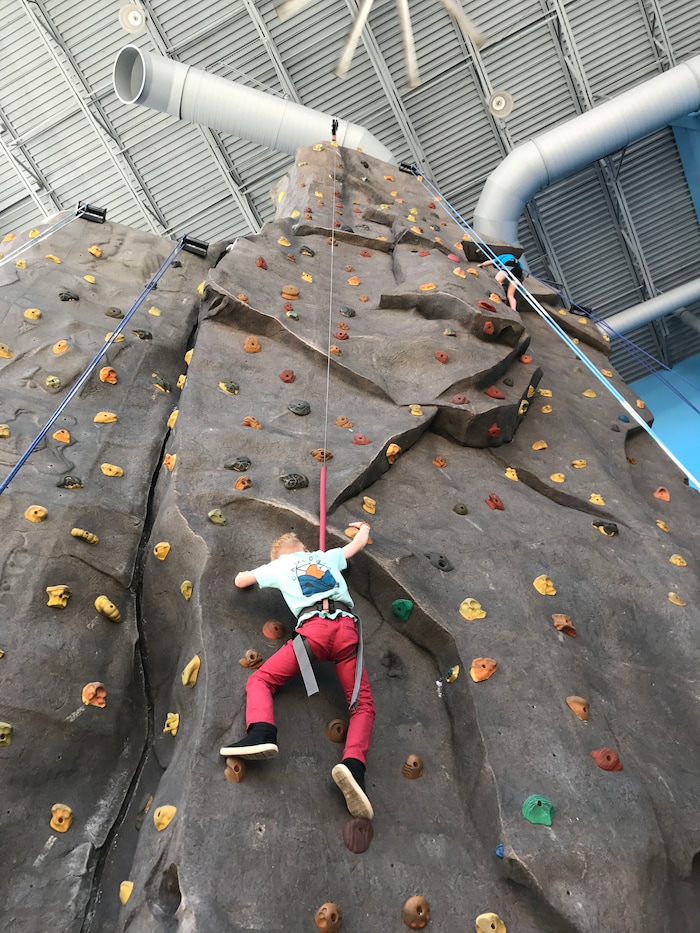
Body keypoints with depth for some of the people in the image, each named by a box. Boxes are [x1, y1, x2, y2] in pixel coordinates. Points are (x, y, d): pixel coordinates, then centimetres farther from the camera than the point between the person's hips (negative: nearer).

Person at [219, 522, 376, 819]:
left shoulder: (279, 565, 26)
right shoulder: (327, 556, 34)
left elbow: (239, 580, 34)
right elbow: (360, 542, 50)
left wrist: (265, 571, 51)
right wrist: (363, 526, 72)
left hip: (314, 628, -2)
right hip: (348, 629, 3)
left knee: (260, 680, 9)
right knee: (363, 705, 3)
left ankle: (261, 734, -21)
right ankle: (353, 767, -25)